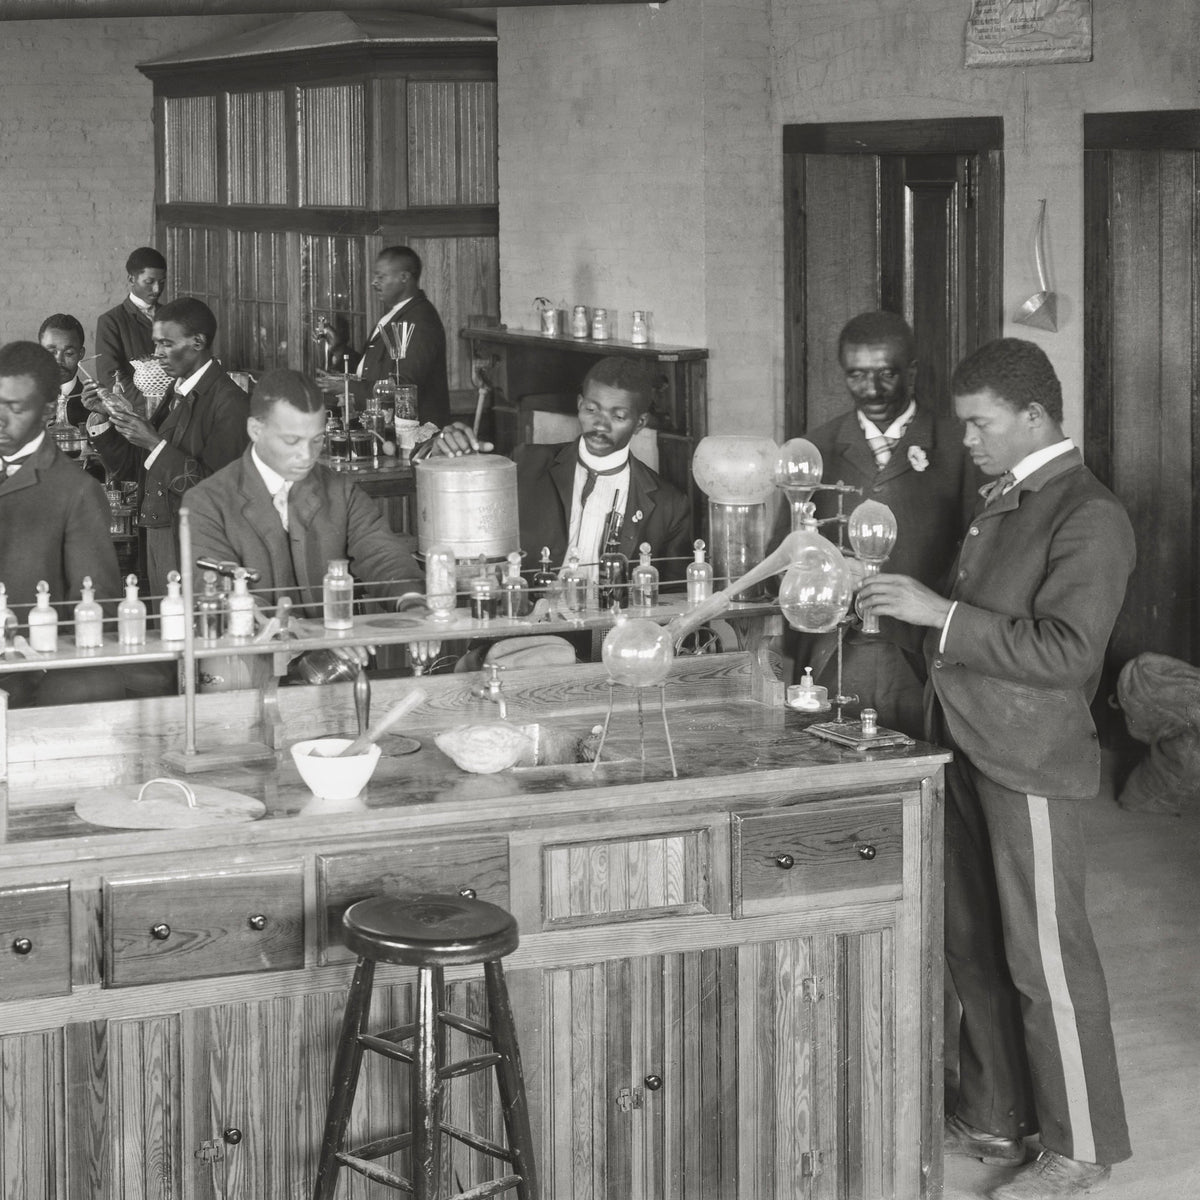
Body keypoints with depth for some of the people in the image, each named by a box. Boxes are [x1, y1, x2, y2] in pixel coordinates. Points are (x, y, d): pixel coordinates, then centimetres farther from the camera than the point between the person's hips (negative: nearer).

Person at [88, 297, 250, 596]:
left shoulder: (229, 403, -14)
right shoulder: (176, 394, 12)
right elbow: (128, 467, 14)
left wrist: (156, 444, -21)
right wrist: (102, 421, -1)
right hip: (158, 538, 8)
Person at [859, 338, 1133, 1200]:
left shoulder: (1090, 516, -15)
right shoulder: (1002, 502, 13)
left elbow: (1065, 651, -23)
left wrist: (941, 612, -22)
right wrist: (906, 610, 7)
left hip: (1030, 764, -9)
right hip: (969, 748, 9)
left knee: (1046, 960, -1)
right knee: (975, 947, 16)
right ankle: (995, 1118, 29)